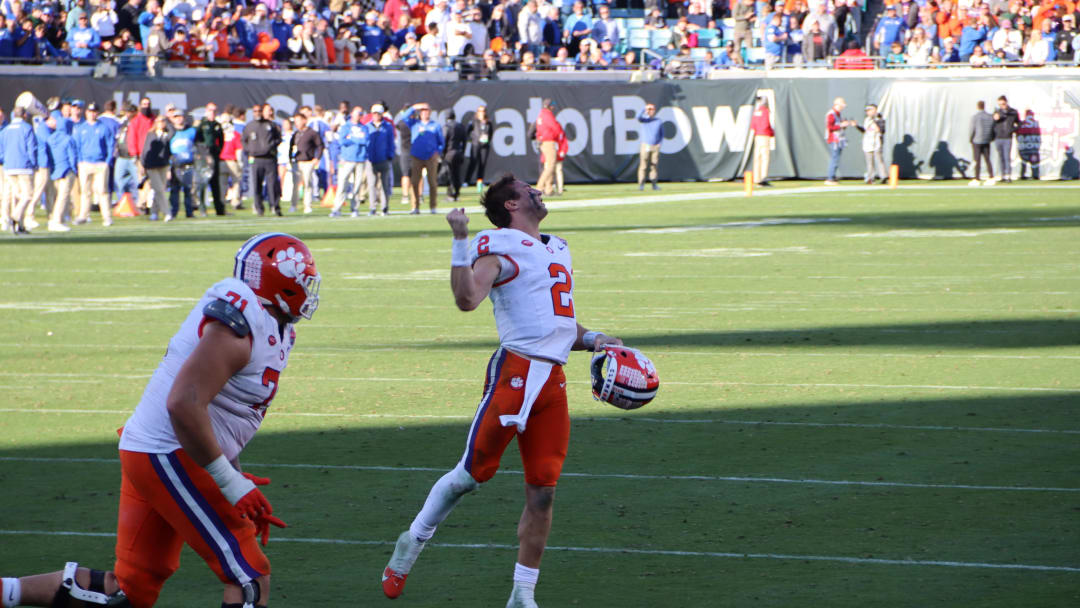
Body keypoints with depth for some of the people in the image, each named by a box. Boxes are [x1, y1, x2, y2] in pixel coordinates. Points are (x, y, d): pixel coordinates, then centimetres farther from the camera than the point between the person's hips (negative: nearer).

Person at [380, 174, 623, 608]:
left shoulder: (557, 249, 23)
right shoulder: (500, 245, -3)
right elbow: (467, 299, -18)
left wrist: (592, 340, 15)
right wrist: (460, 241, -22)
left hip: (553, 383, 7)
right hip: (516, 372, -7)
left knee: (542, 492, 3)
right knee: (475, 471, -4)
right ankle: (413, 541, 18)